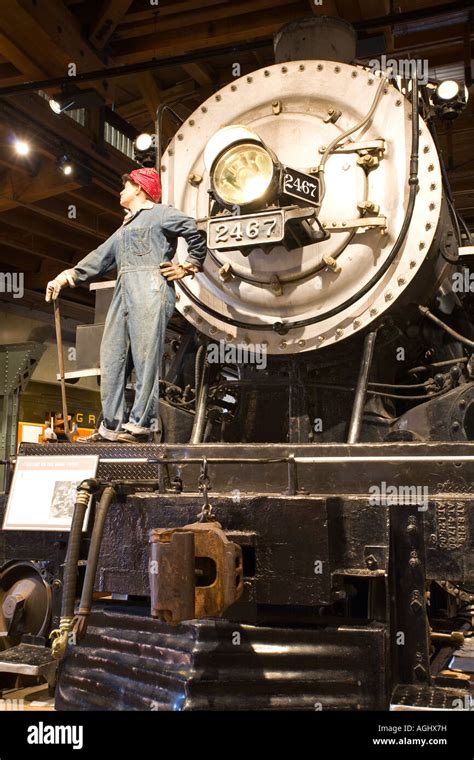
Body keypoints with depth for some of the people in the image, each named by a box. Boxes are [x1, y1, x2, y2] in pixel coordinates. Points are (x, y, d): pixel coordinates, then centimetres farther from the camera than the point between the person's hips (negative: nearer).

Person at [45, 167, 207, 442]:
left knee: (145, 356, -13)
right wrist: (68, 275, 16)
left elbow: (197, 234, 1)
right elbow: (100, 258, 27)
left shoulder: (159, 213, 9)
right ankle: (111, 427, 1)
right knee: (112, 357, 0)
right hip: (123, 292, 8)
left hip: (150, 288, -8)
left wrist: (187, 268, -1)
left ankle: (140, 424, -14)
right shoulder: (124, 229, 33)